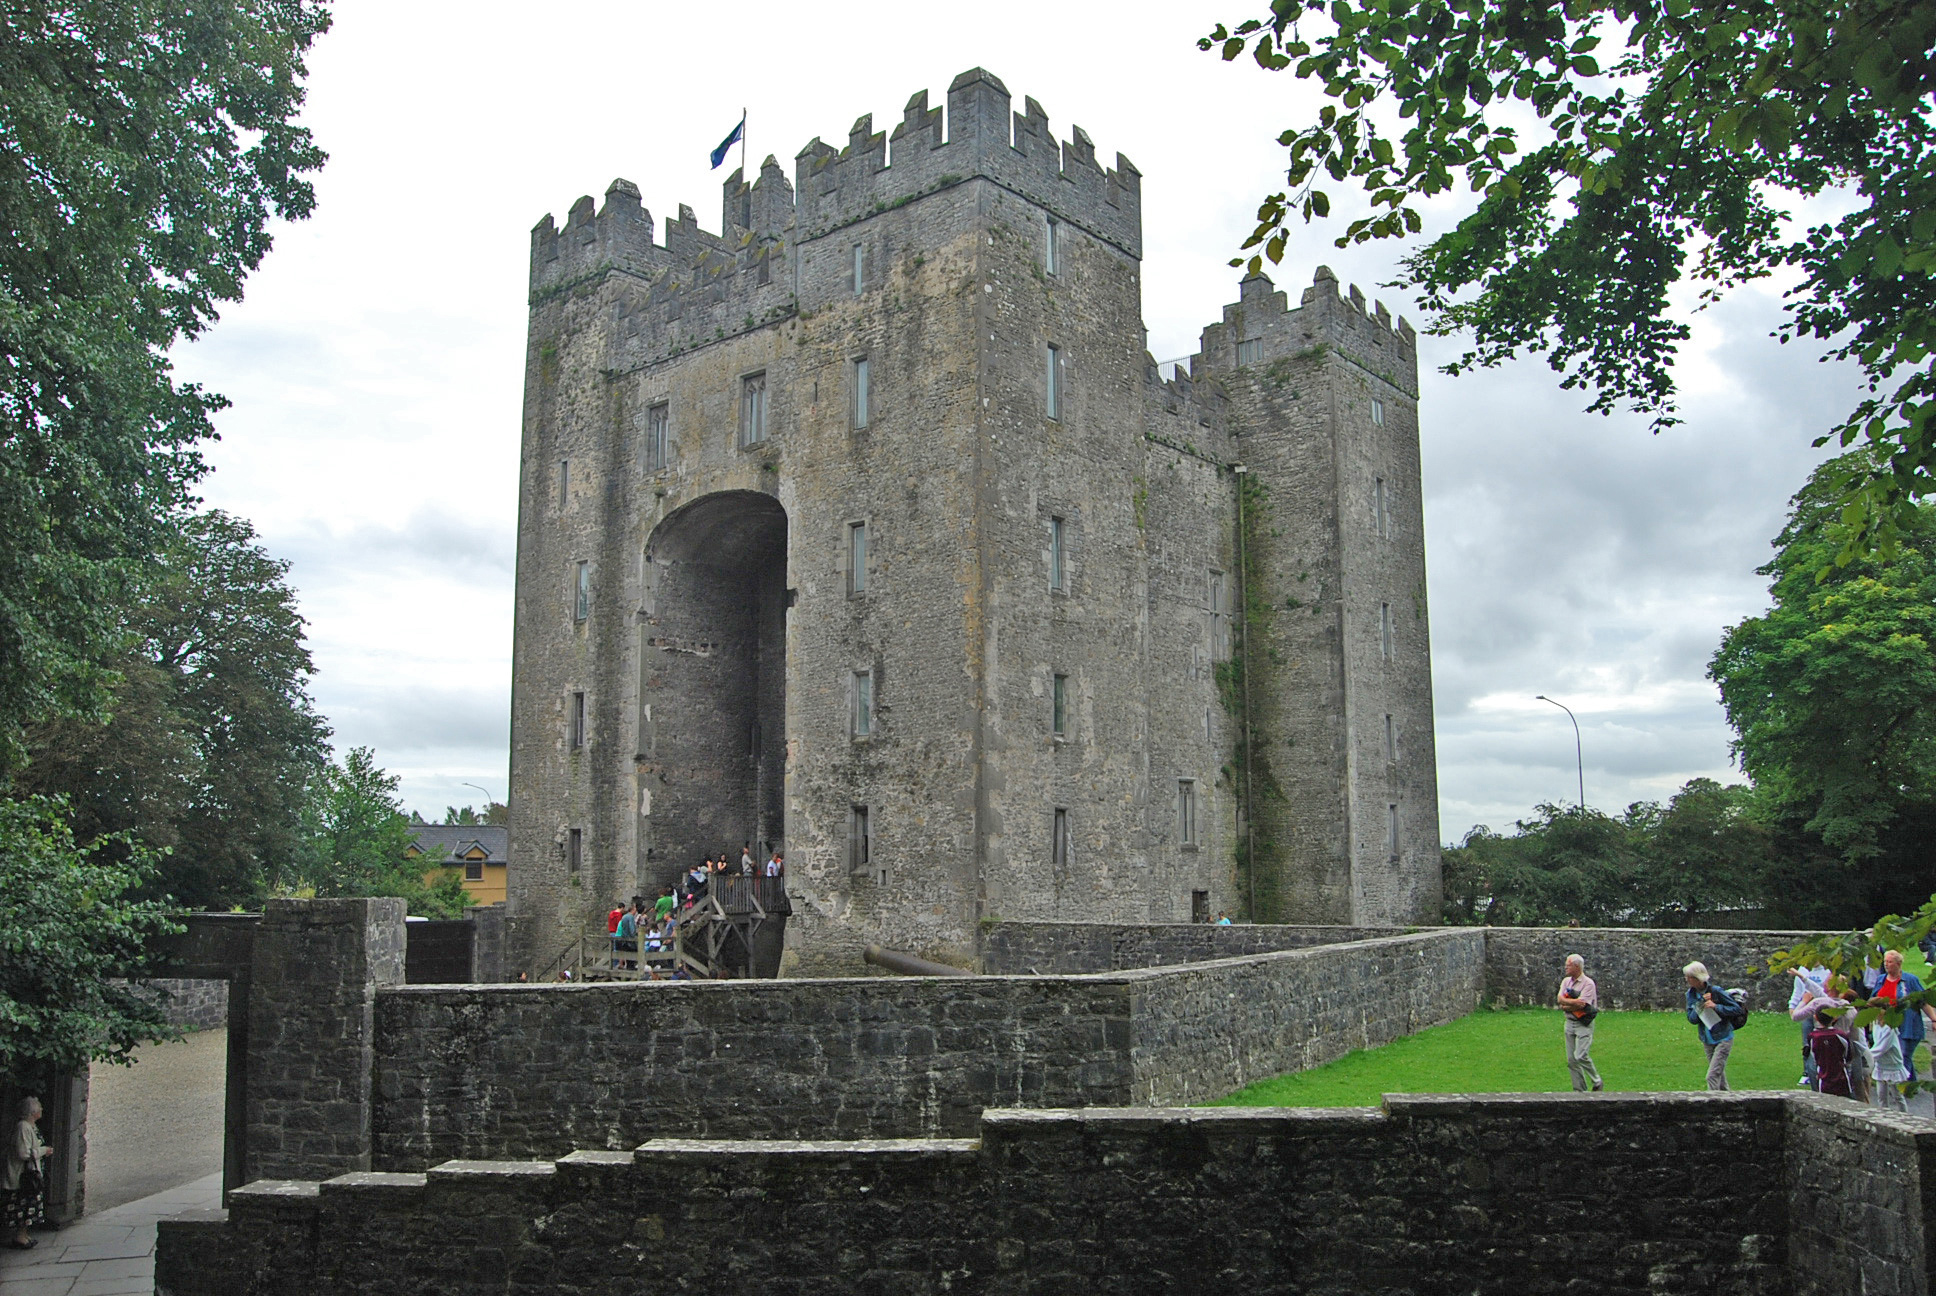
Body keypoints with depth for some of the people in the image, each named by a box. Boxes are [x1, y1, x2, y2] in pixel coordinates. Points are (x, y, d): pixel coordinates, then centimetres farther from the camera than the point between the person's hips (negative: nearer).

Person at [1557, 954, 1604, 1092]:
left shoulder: (1588, 983, -10)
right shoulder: (1566, 981, 12)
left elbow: (1581, 1004, -20)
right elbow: (1560, 999, 0)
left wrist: (1565, 1006, -9)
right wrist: (1574, 1002, -14)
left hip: (1584, 1024, -7)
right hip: (1569, 1022, 7)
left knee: (1581, 1056, -17)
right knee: (1571, 1060, 5)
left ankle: (1597, 1082, 3)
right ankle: (1579, 1089, 13)